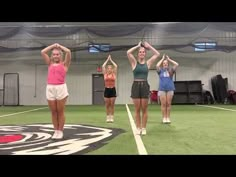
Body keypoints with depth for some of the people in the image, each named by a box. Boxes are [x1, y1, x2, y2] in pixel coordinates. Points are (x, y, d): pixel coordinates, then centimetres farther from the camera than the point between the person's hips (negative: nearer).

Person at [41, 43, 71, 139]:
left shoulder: (64, 64, 8)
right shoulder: (50, 64, 17)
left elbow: (68, 52, -3)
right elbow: (43, 52, 14)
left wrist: (60, 46, 13)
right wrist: (53, 45, 20)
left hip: (61, 88, -3)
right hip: (50, 88, 4)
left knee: (60, 111, 2)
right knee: (53, 112, 7)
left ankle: (60, 131, 10)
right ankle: (56, 131, 15)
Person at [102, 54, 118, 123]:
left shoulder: (114, 74, 4)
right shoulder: (105, 74, 5)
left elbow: (115, 66, -2)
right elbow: (103, 66, 0)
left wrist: (111, 60, 6)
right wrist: (107, 59, 7)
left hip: (113, 90, -1)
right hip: (107, 90, 1)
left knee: (112, 105, 2)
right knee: (107, 105, 5)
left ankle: (112, 117, 8)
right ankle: (108, 117, 12)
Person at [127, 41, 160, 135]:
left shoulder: (148, 63, 7)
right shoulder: (134, 62, 3)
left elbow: (157, 54, 4)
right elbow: (128, 52, -10)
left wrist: (149, 46, 7)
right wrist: (138, 46, 0)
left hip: (145, 86, 1)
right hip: (136, 86, -1)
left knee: (144, 109, 5)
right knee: (137, 110, 5)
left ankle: (144, 128, 14)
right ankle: (138, 128, 14)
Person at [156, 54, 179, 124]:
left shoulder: (171, 70, 8)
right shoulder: (160, 71, 6)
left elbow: (176, 64, -3)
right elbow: (157, 66, -12)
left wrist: (169, 59, 5)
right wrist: (162, 59, 0)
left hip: (170, 89, 1)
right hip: (162, 89, -1)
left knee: (168, 104, 4)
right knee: (163, 104, 0)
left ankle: (168, 117, 11)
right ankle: (164, 118, 7)